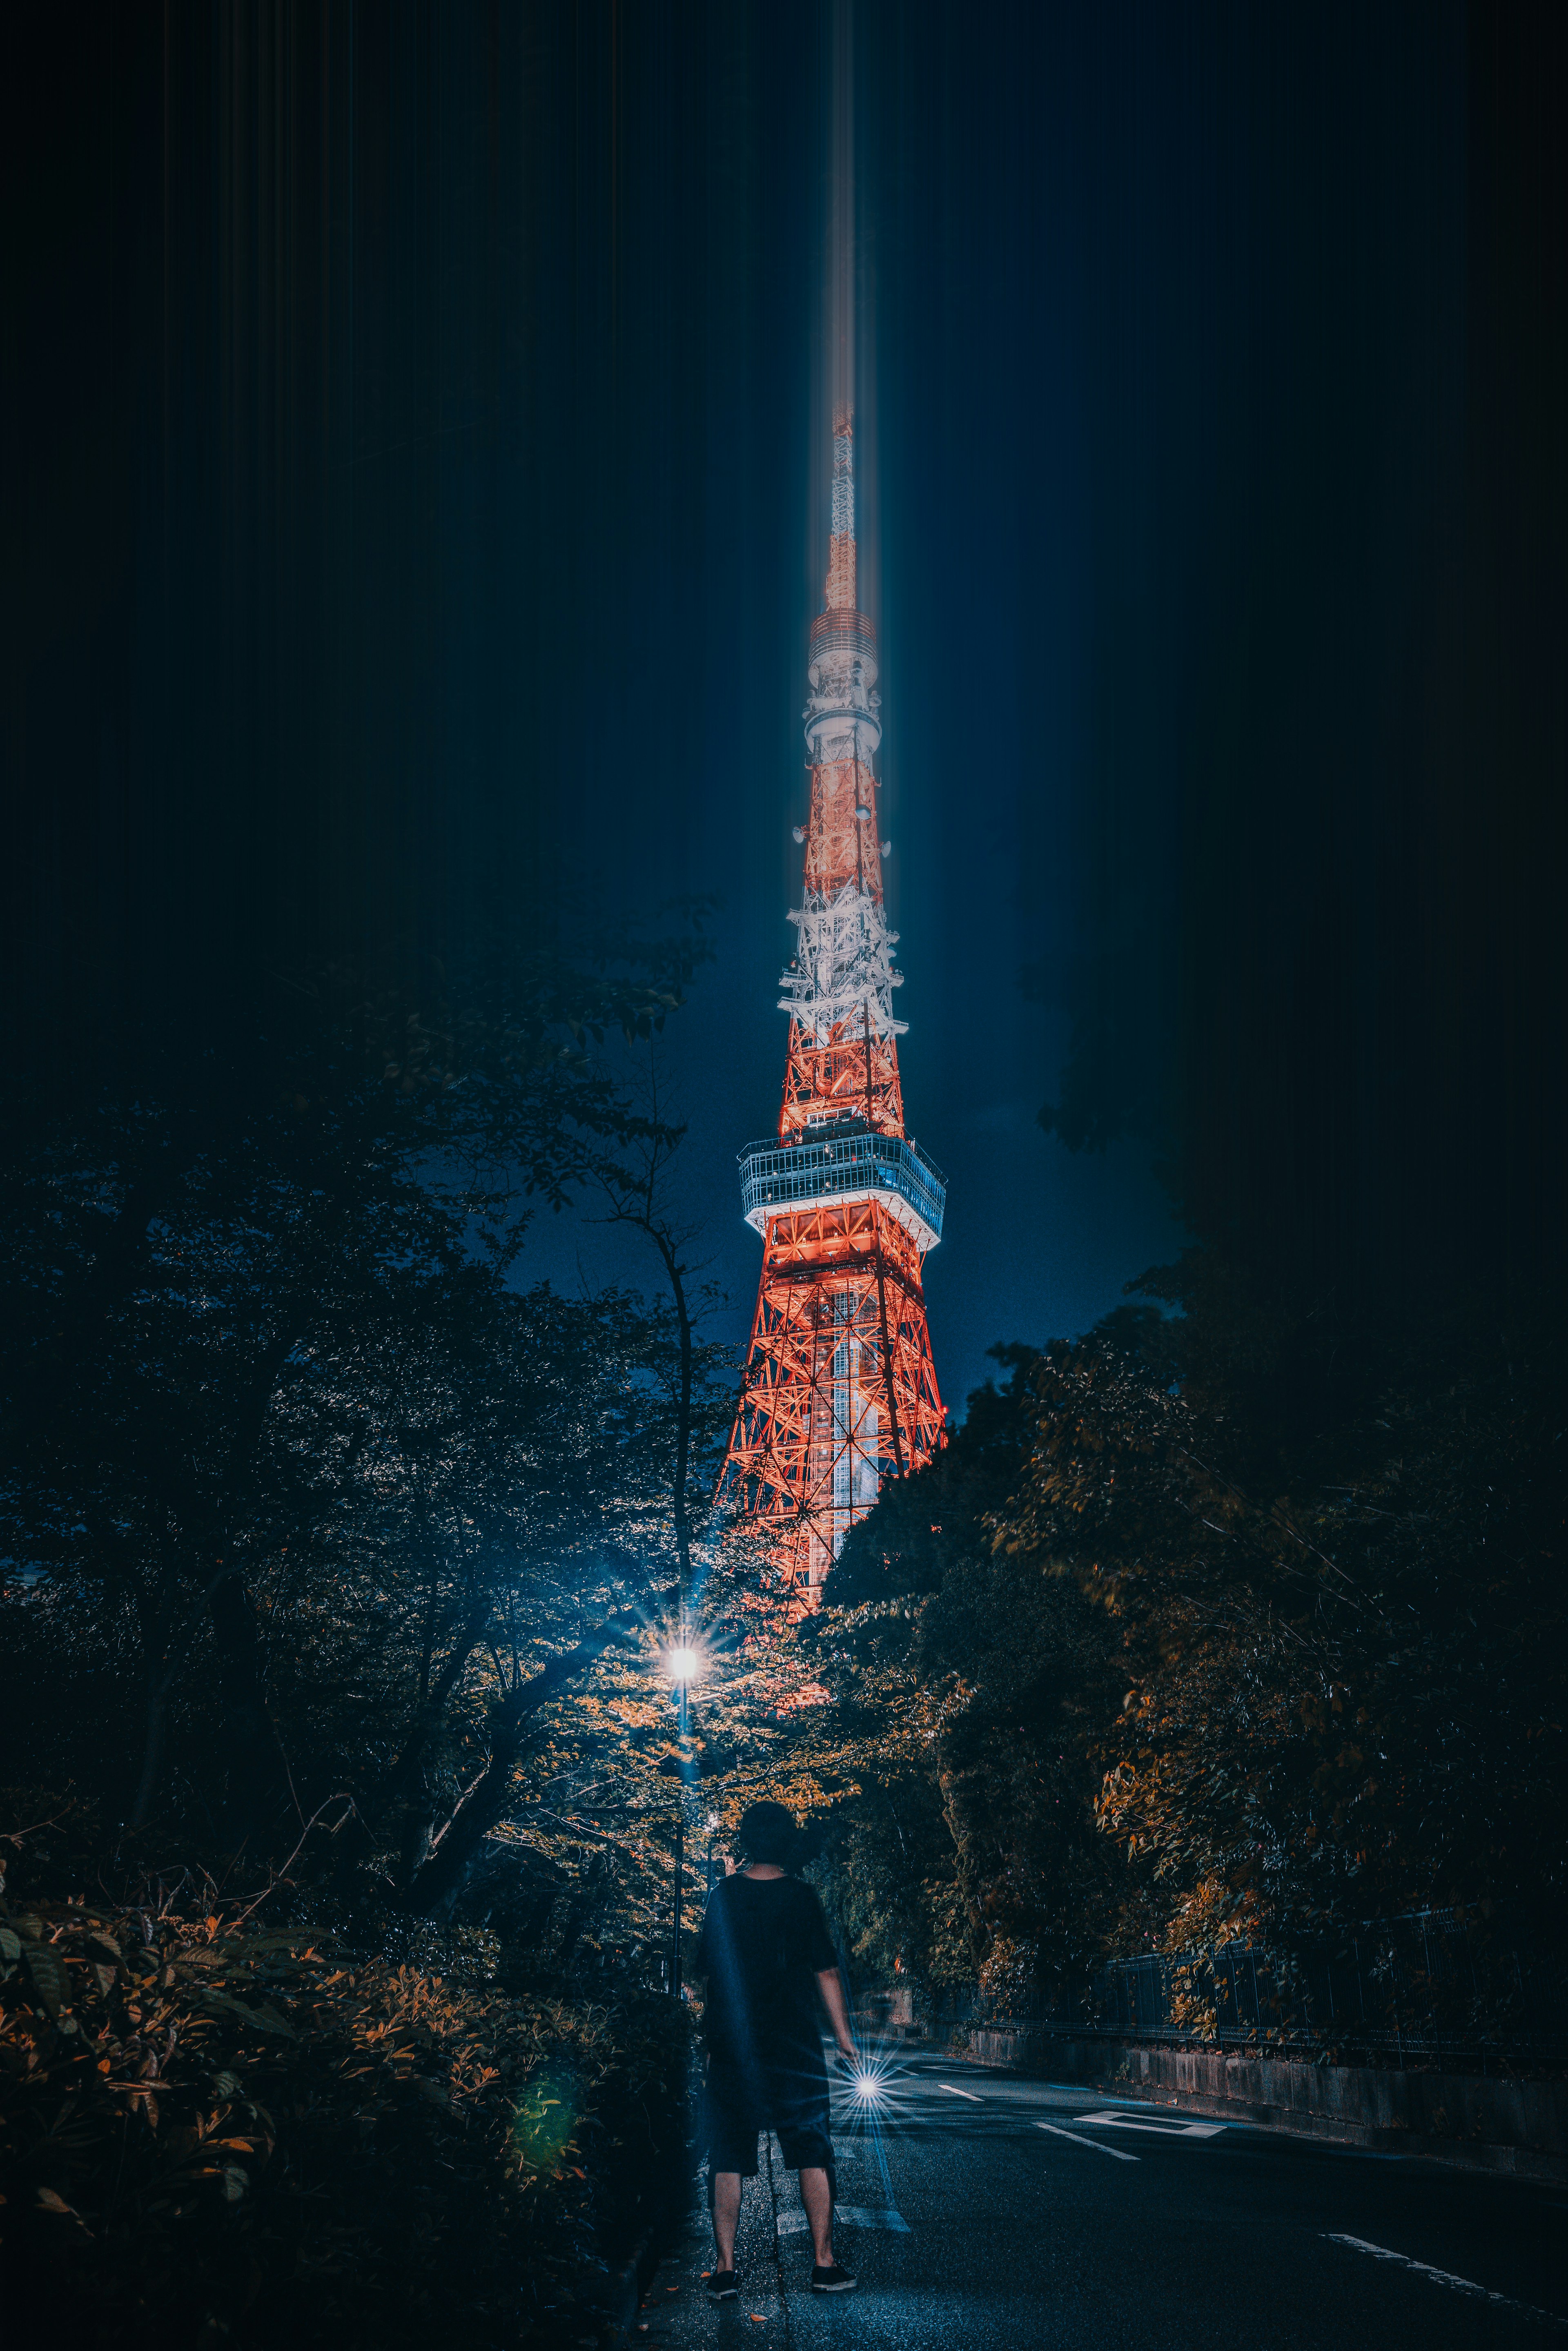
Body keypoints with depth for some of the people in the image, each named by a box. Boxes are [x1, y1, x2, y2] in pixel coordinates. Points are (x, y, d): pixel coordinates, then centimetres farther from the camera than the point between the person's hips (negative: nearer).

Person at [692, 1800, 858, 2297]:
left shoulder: (722, 1897, 0)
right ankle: (824, 2262, 6)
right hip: (795, 2045, -1)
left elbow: (705, 1972, 5)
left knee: (727, 2160, 5)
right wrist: (843, 2034, 3)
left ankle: (725, 2269, 3)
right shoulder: (800, 1898, -5)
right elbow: (826, 1971, -5)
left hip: (731, 2044, 1)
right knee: (812, 2154, 7)